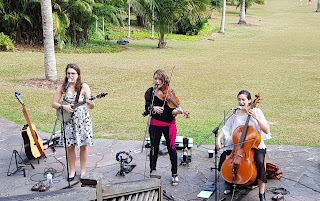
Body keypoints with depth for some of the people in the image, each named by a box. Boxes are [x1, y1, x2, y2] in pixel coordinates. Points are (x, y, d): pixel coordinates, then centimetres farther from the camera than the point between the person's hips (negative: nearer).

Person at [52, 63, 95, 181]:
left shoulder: (84, 87, -7)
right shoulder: (62, 87, -1)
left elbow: (91, 106, -9)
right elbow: (54, 104, 3)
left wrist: (91, 104, -33)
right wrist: (63, 107, -16)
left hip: (82, 120, -1)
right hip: (68, 120, 2)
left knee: (83, 146, 6)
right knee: (70, 146, 5)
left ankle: (83, 171, 21)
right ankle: (72, 171, 22)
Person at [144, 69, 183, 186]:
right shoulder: (150, 92, 0)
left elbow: (172, 110, -8)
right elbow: (147, 108, -1)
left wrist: (176, 111, -30)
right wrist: (153, 108, -21)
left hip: (168, 124, -1)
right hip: (155, 125, 1)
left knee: (171, 149, 5)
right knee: (154, 149, 9)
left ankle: (174, 175, 18)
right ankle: (152, 172, 27)